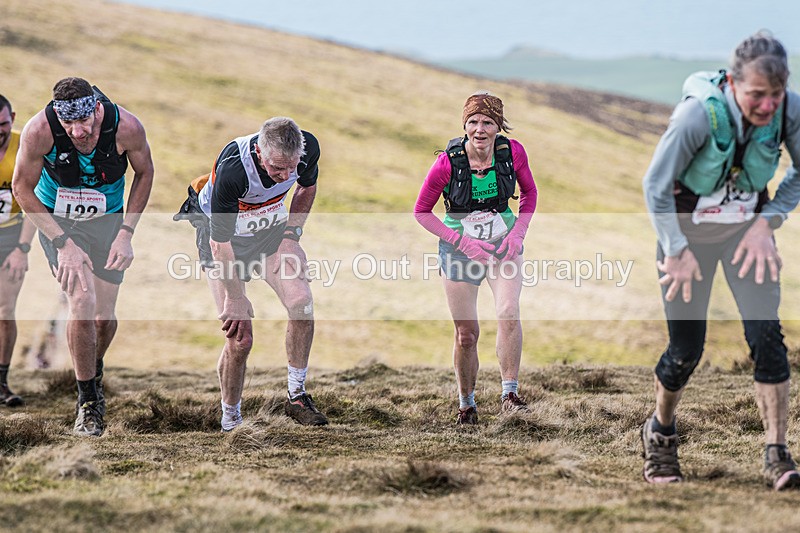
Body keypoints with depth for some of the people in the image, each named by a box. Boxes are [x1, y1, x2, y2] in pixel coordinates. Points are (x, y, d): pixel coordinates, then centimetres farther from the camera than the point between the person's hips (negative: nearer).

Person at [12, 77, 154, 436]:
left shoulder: (126, 127, -26)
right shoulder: (39, 130, -29)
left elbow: (144, 173, -5)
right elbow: (22, 188, -14)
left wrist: (126, 234, -10)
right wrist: (64, 243, -19)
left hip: (107, 220, 2)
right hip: (56, 220, -2)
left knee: (104, 316, 3)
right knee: (83, 302, -18)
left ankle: (94, 374, 37)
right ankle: (88, 402, -2)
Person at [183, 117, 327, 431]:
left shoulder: (308, 148, -22)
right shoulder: (232, 168, -37)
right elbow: (219, 241, -26)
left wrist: (293, 229, -1)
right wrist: (236, 298, -20)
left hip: (271, 230, 4)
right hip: (224, 237, -4)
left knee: (301, 303, -19)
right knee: (240, 339, -10)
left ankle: (296, 396, -2)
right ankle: (230, 419, 12)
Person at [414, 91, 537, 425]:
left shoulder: (512, 152, -13)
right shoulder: (448, 162, -19)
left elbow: (529, 191, 7)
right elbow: (422, 211, -7)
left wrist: (518, 233, -6)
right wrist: (463, 241, -14)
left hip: (503, 245, 1)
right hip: (460, 248, -1)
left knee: (508, 313, -24)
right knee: (466, 334, 2)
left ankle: (510, 394, -16)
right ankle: (466, 404, 23)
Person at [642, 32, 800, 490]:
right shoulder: (699, 114, -29)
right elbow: (656, 186, -17)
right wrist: (676, 251, -14)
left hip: (746, 228, 2)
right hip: (688, 230, -2)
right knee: (686, 350, 1)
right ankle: (660, 435, 31)